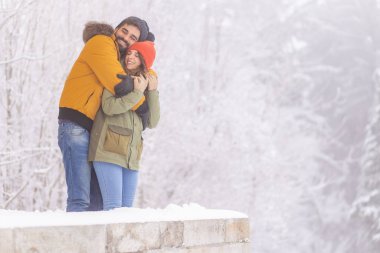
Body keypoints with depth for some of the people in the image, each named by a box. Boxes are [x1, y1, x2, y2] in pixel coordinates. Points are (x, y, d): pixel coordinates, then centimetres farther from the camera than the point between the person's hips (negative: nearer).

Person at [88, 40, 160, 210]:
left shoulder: (145, 83, 19)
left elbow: (152, 122, 9)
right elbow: (109, 107, -15)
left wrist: (152, 92, 1)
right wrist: (136, 94, -11)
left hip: (131, 155, 6)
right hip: (109, 150, -6)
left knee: (126, 208, 5)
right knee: (113, 206, -15)